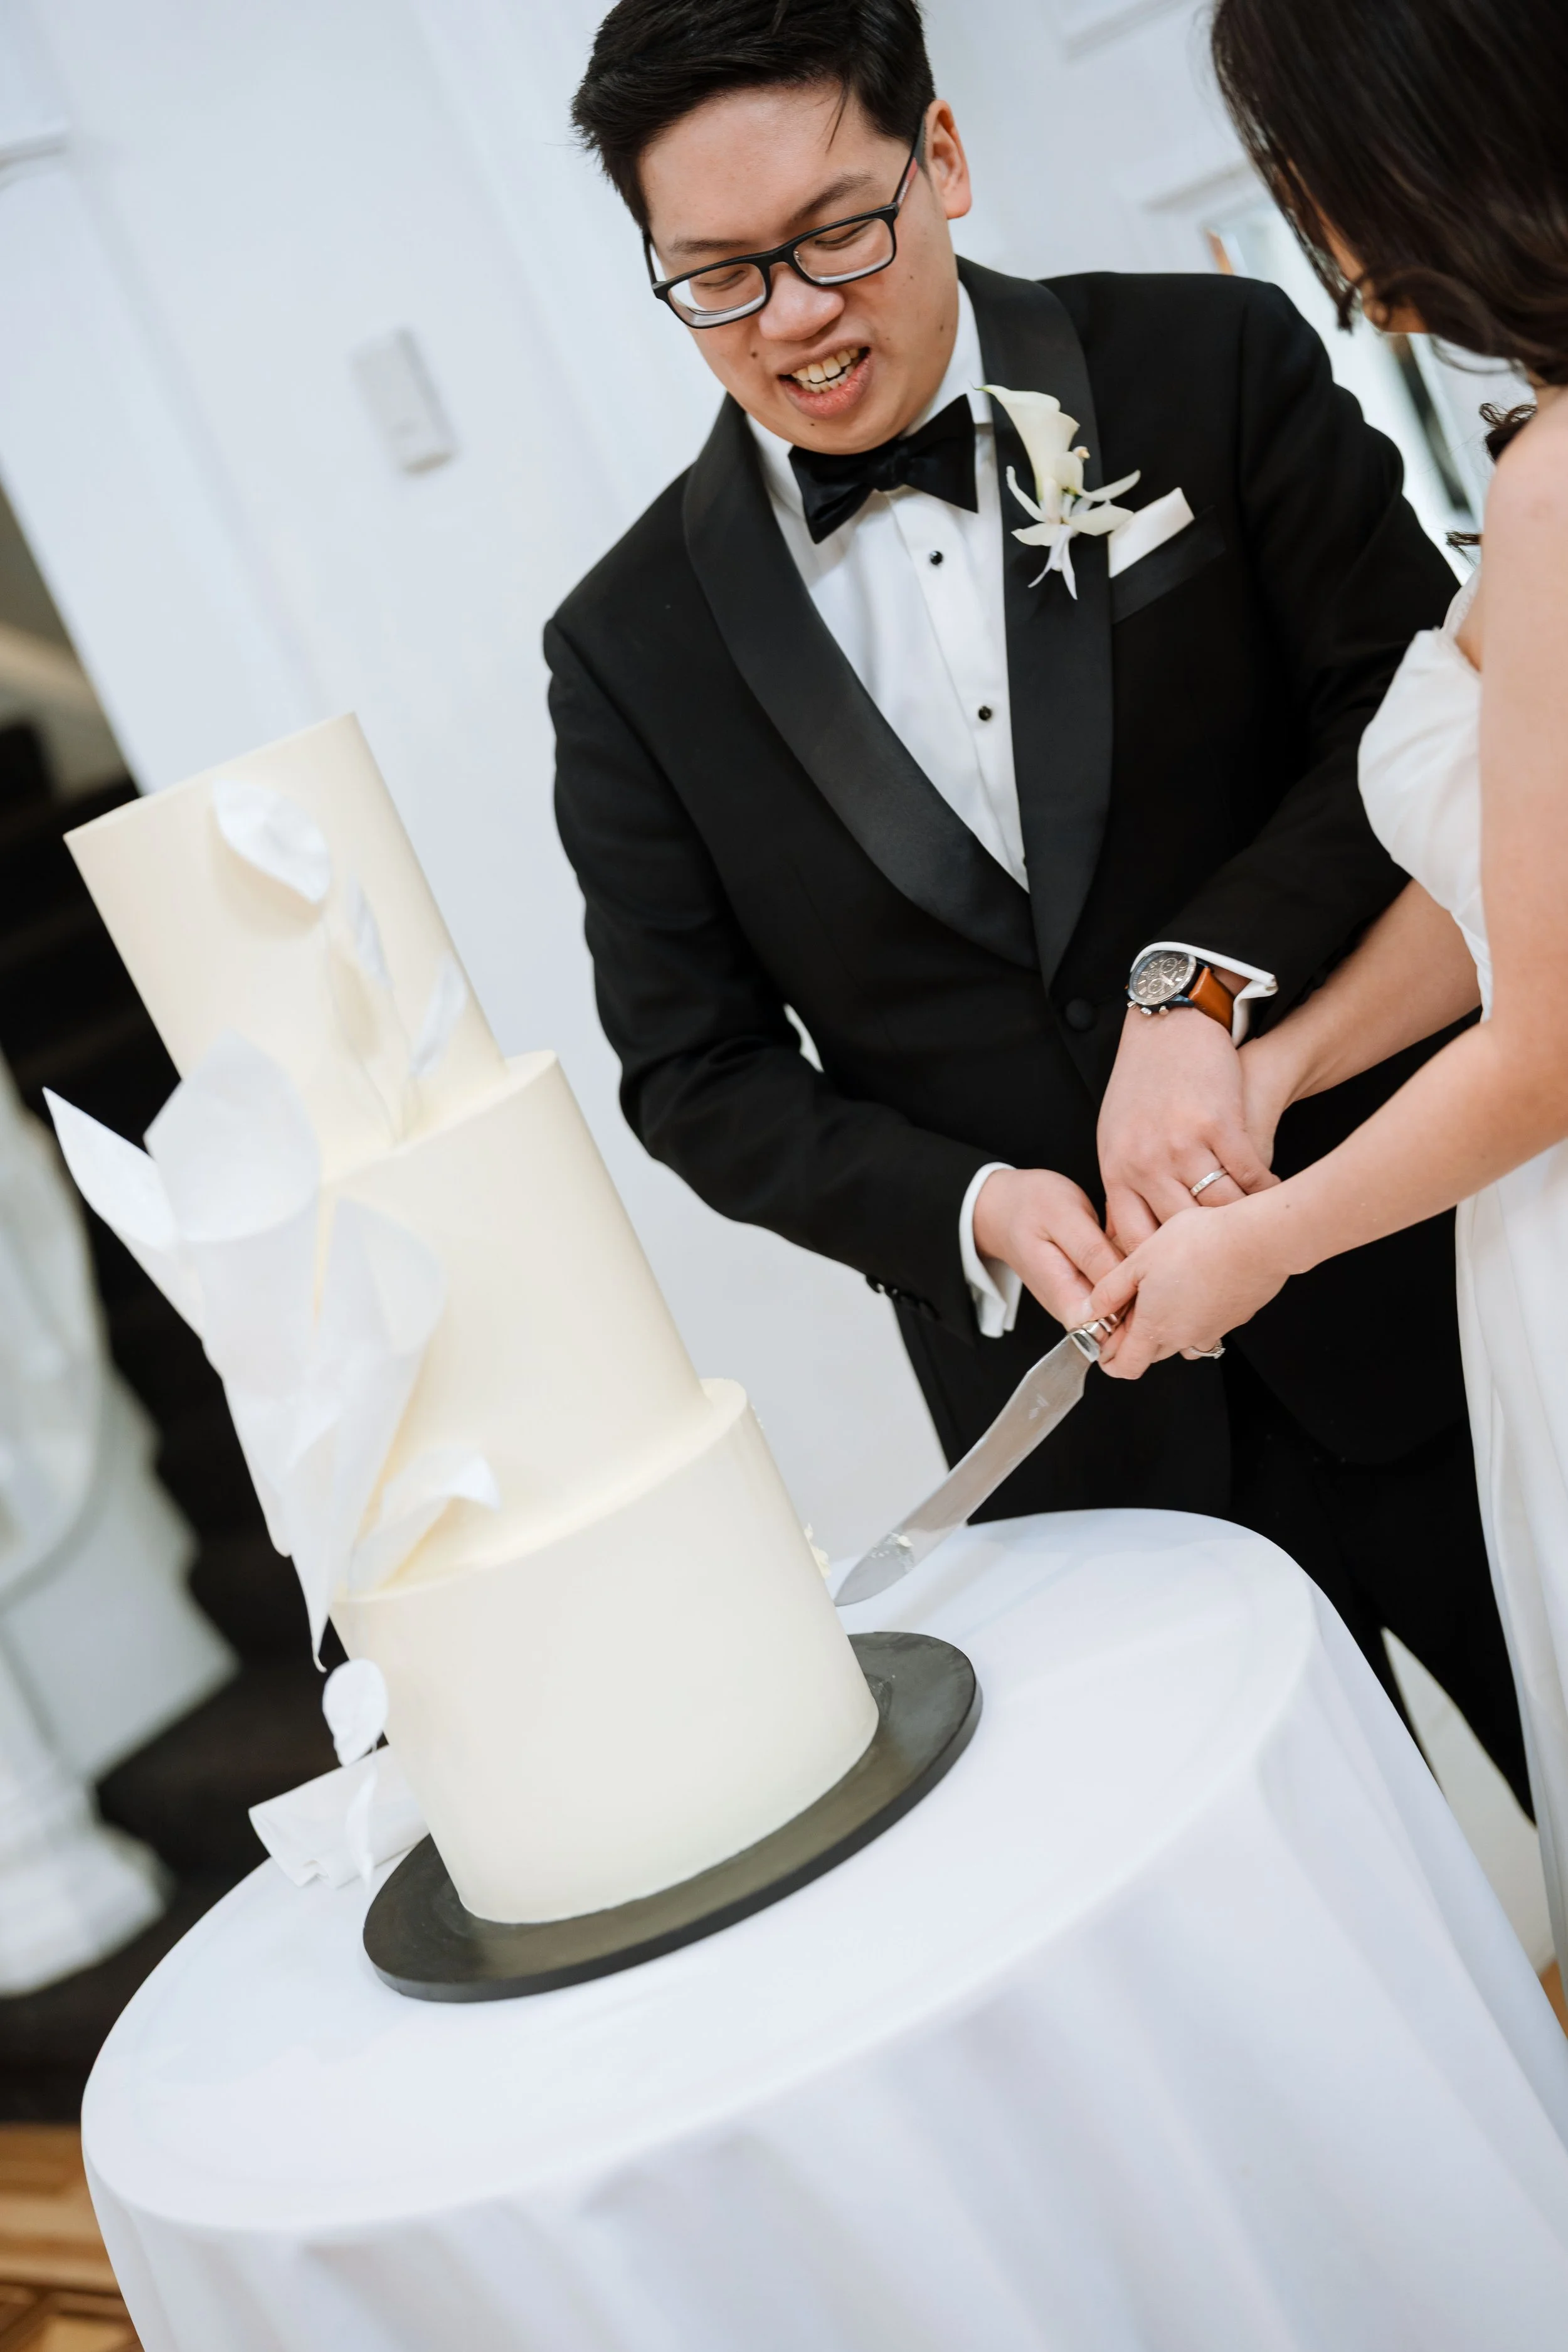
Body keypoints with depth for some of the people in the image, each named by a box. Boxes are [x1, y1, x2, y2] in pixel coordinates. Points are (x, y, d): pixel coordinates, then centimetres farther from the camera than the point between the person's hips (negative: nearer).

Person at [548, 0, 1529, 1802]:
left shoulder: (1214, 365, -3)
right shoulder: (630, 651, -1)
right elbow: (698, 1072, 2)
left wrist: (1202, 979, -22)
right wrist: (970, 1211, -15)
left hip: (1413, 1292, 0)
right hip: (1084, 1430, 1)